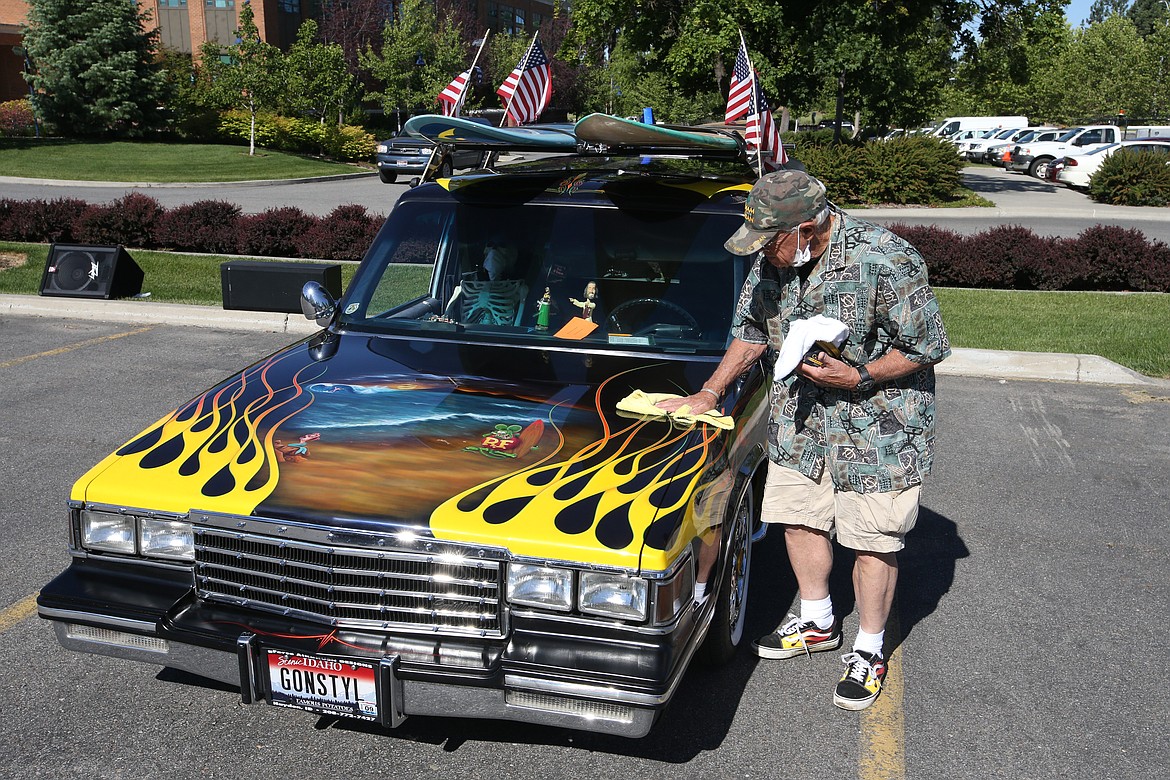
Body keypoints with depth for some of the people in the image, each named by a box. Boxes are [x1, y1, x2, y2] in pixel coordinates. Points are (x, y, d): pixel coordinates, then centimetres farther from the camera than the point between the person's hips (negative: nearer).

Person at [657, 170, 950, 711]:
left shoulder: (886, 261, -24)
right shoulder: (774, 260, -4)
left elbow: (928, 345, -15)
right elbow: (752, 332, 10)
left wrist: (859, 377, -24)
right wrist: (709, 394, 6)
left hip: (877, 423, -6)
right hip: (800, 418, 6)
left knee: (872, 539, 1)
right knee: (799, 519, 14)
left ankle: (869, 652, 21)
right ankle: (817, 623, 36)